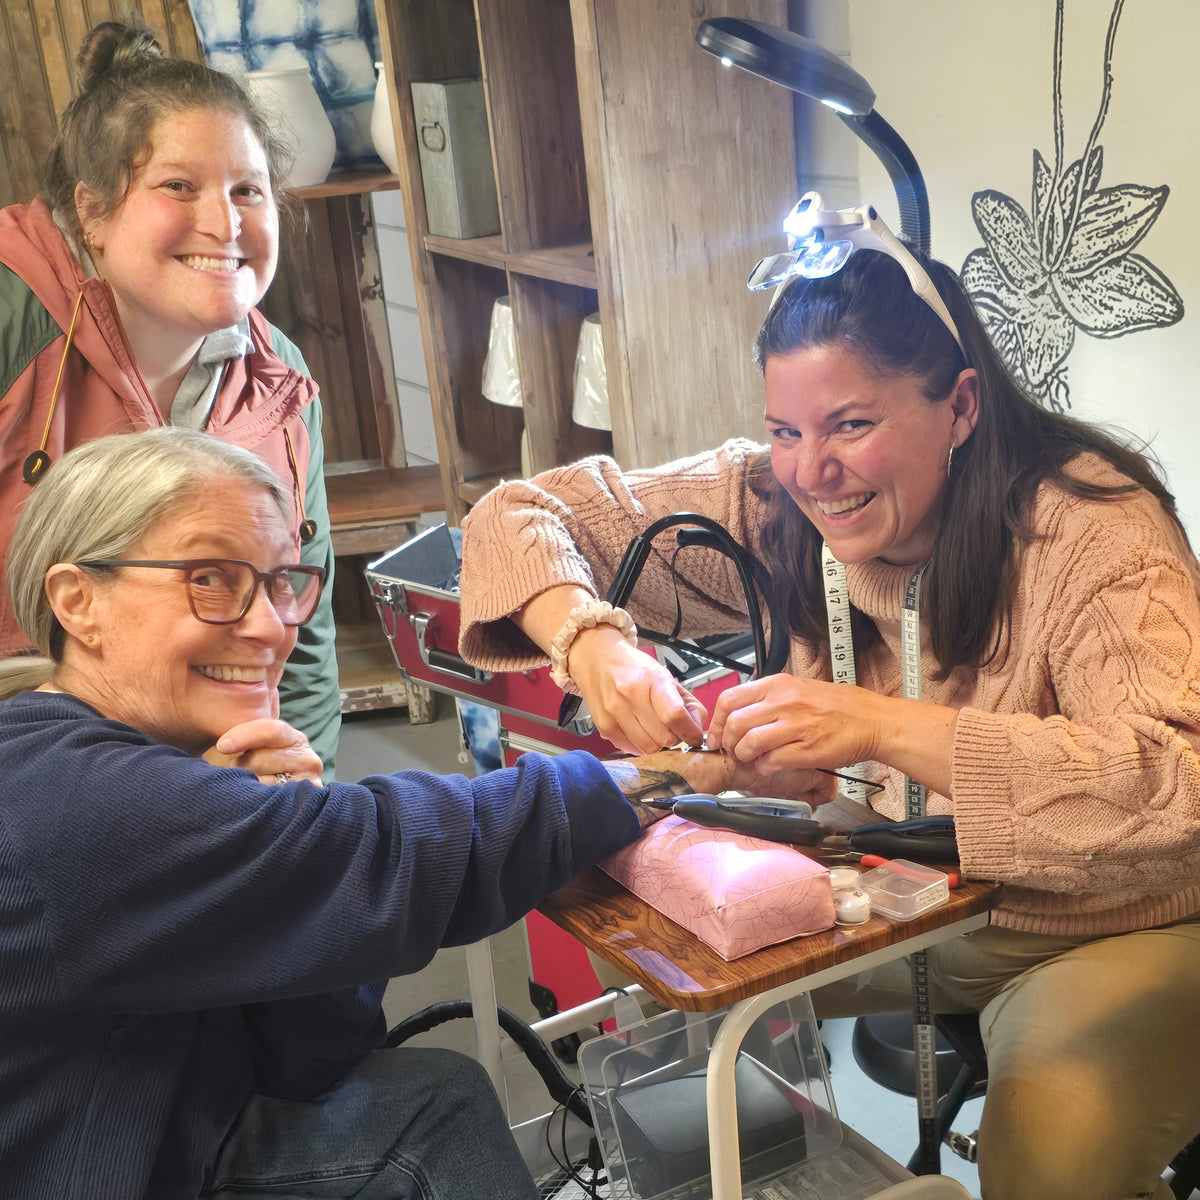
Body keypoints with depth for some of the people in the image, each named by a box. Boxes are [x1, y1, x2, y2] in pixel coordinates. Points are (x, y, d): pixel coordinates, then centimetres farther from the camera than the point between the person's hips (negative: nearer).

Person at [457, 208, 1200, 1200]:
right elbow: (522, 513, -7)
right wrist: (589, 642, -30)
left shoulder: (1090, 529, -25)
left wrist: (881, 726, -44)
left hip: (1112, 930, -4)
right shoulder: (773, 504, -10)